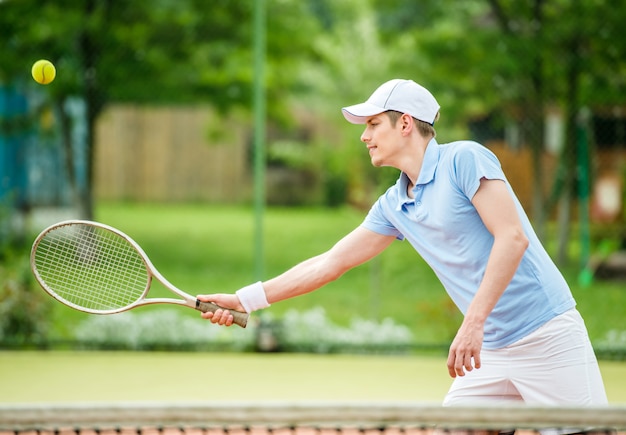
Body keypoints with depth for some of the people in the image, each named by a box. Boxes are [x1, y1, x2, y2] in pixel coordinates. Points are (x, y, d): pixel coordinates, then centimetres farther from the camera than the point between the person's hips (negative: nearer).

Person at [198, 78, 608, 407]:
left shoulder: (463, 159, -10)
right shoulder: (393, 206, 13)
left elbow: (512, 238, -18)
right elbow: (330, 263, 18)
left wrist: (473, 322, -24)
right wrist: (244, 299, 16)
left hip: (546, 336, -7)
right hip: (492, 351, 8)